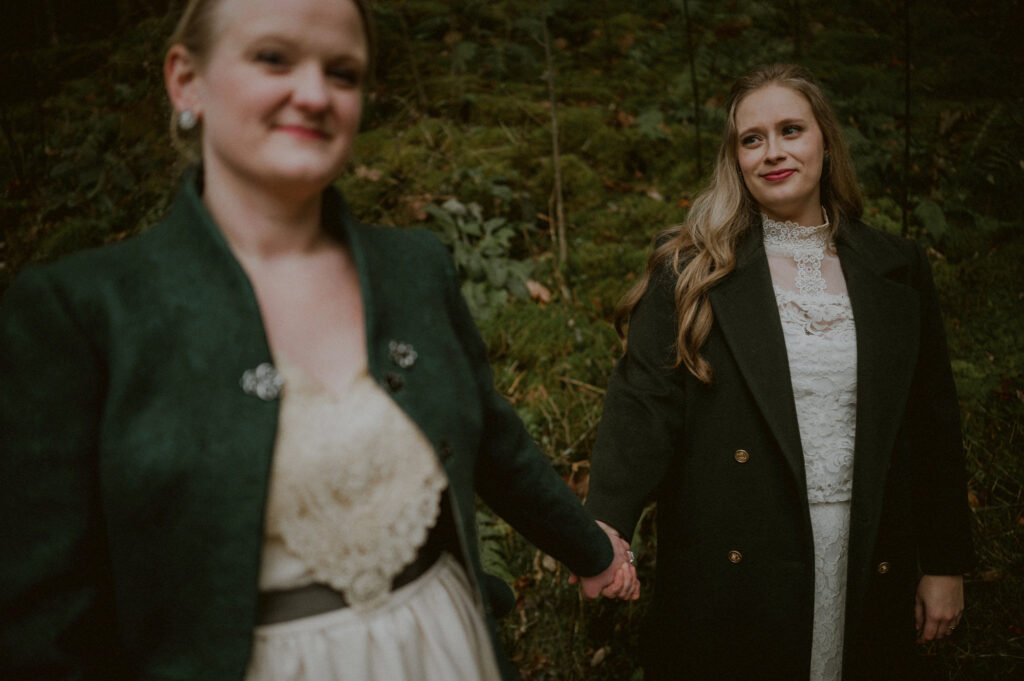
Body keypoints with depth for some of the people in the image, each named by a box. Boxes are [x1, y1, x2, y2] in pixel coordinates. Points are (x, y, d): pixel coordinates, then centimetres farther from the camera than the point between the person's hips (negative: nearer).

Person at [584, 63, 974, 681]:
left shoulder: (898, 270, 5)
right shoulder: (691, 271, -3)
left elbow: (933, 426, 8)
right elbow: (644, 402, -11)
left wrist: (945, 564, 8)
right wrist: (607, 525, -26)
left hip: (866, 568, 3)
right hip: (730, 577, -2)